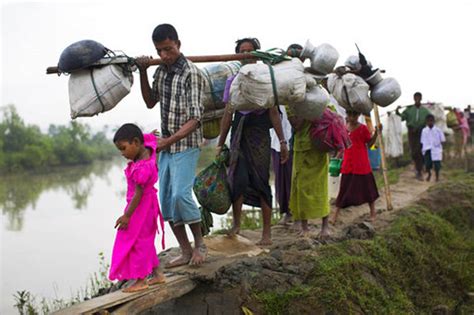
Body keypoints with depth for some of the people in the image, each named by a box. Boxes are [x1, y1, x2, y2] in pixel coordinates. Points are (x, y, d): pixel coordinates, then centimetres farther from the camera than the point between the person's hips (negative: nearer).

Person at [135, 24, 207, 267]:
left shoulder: (191, 73, -15)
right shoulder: (161, 71, 8)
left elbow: (194, 119, -20)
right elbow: (150, 102, 19)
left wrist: (169, 140, -30)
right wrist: (142, 73, 6)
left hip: (186, 144, -8)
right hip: (166, 145, 8)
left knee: (180, 195, -18)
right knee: (166, 200, 6)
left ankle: (199, 244, 5)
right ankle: (186, 251, 16)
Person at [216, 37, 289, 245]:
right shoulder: (233, 81, 10)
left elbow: (273, 111, 1)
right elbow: (228, 113, 11)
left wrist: (282, 141, -4)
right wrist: (220, 144, 9)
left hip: (259, 132, -2)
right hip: (239, 131, 2)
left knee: (260, 180, -4)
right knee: (237, 178, -4)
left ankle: (267, 232, 2)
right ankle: (236, 224, 13)